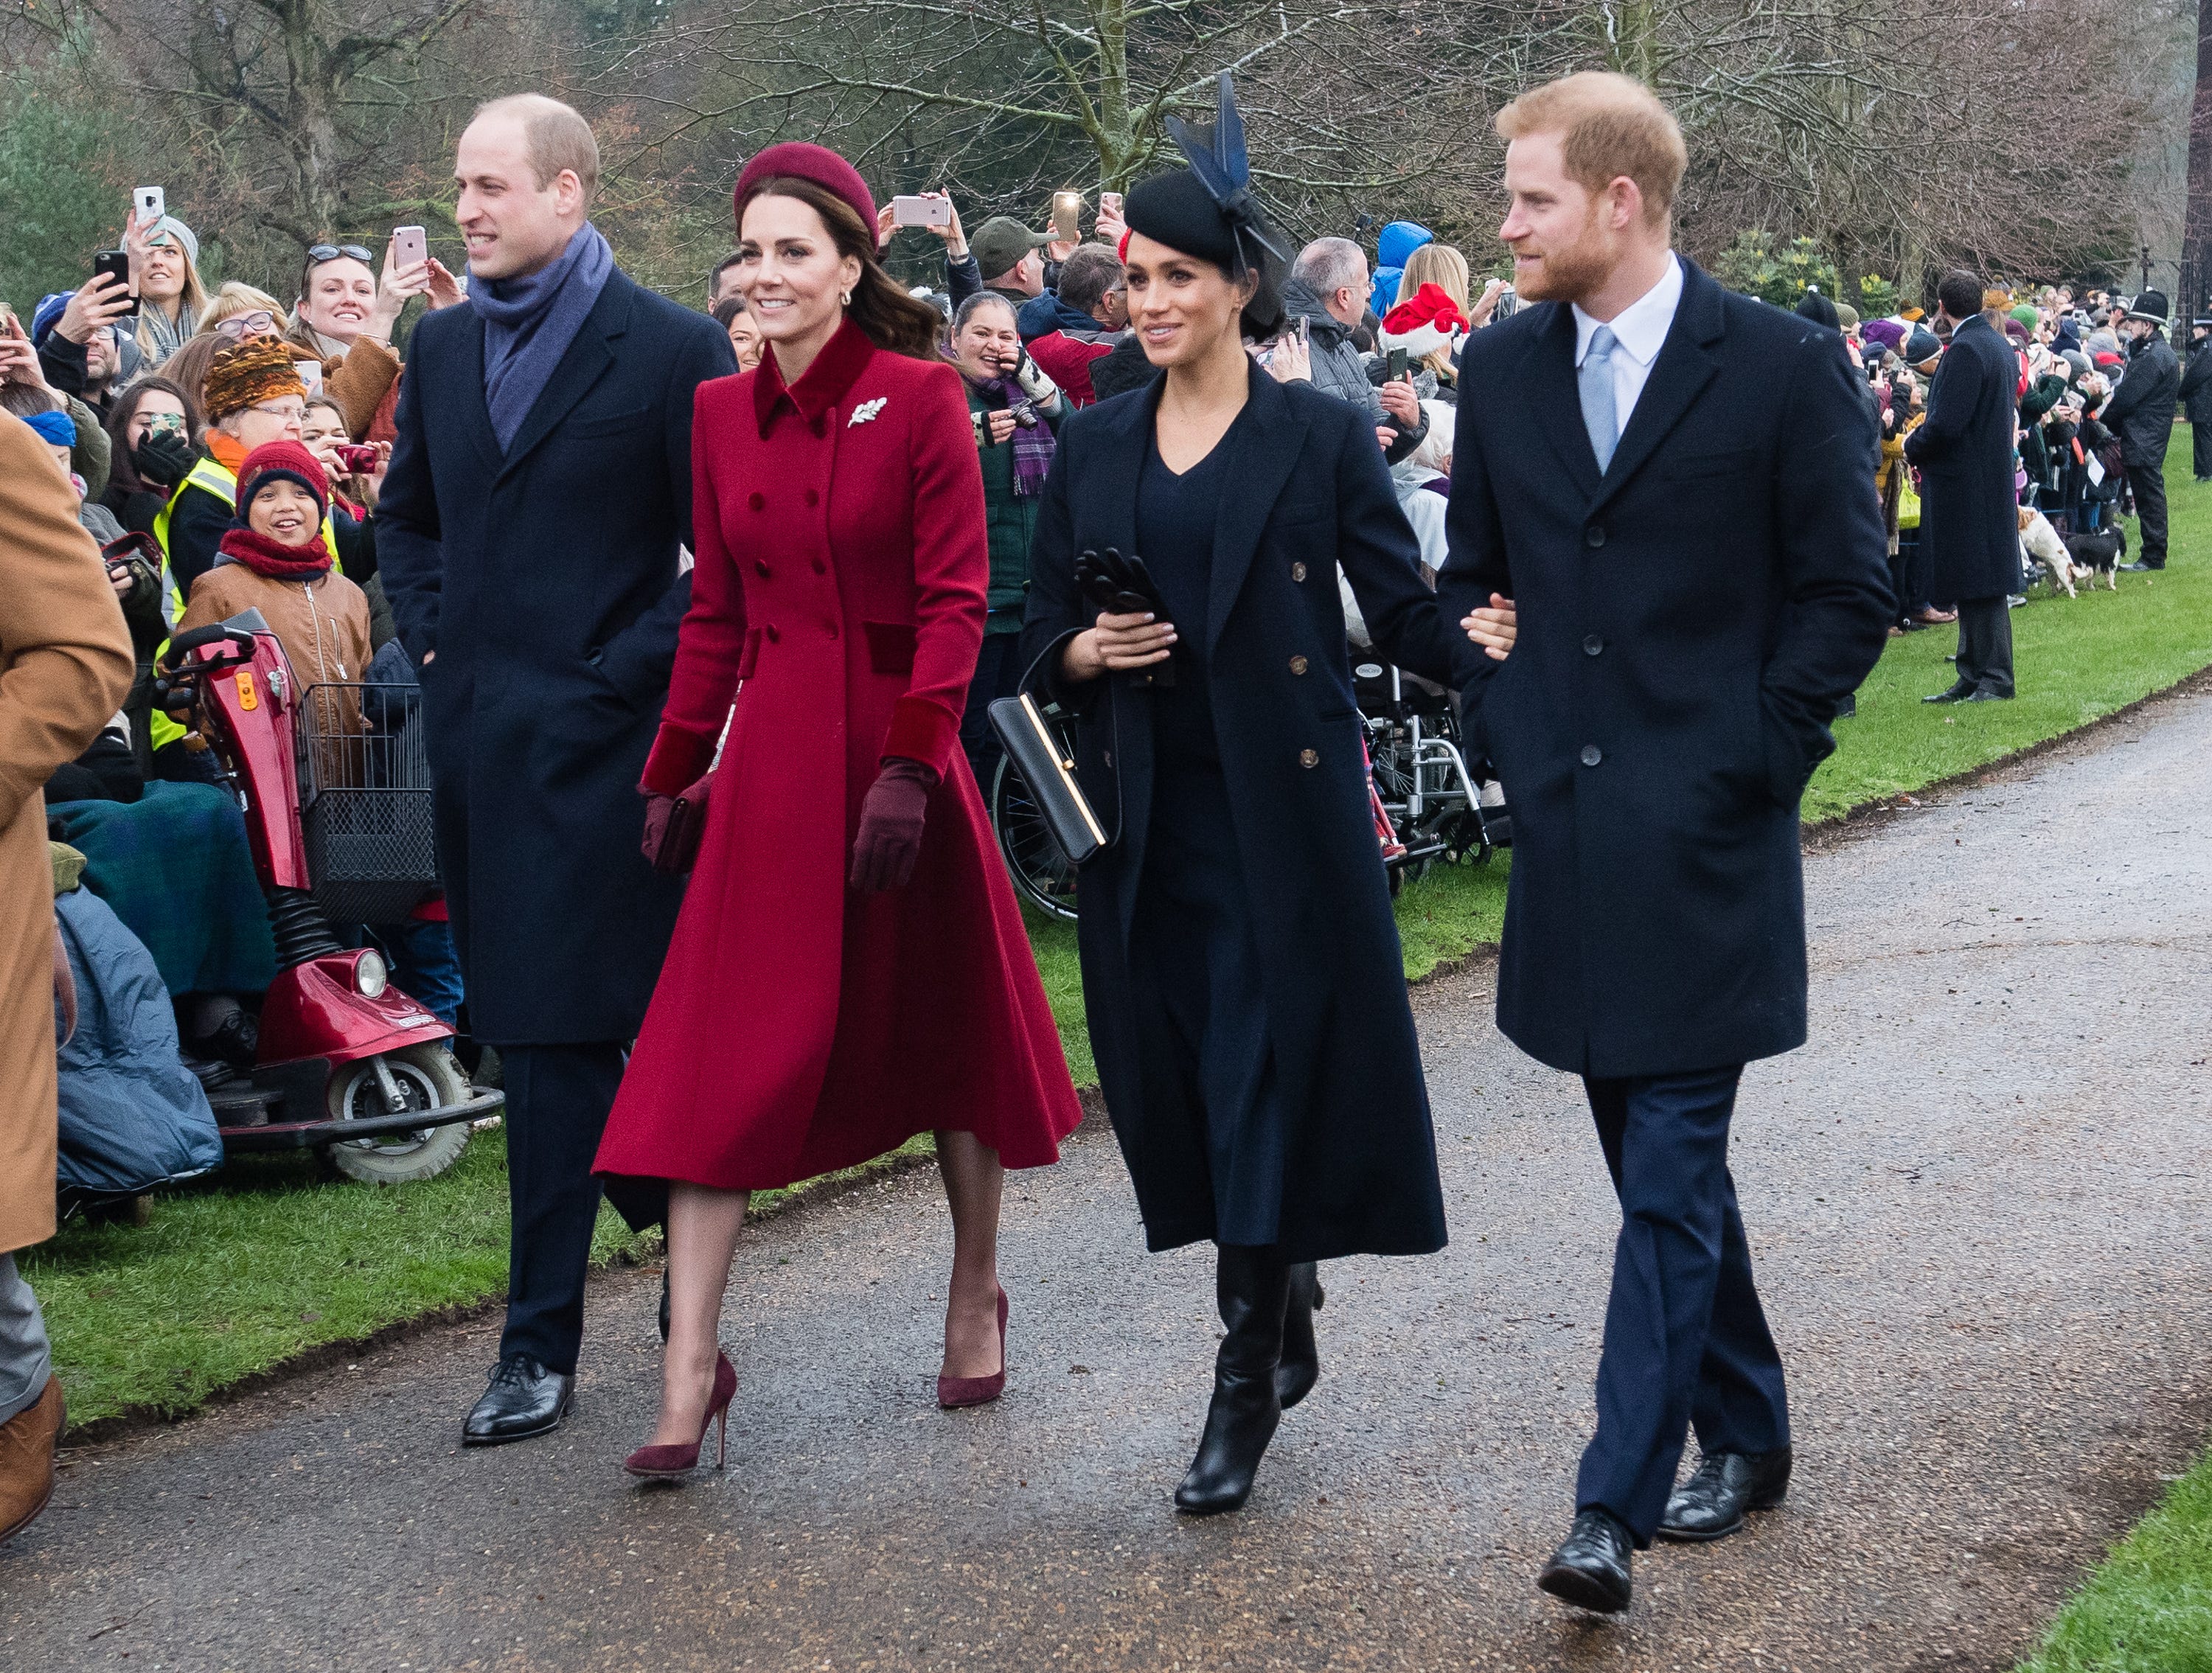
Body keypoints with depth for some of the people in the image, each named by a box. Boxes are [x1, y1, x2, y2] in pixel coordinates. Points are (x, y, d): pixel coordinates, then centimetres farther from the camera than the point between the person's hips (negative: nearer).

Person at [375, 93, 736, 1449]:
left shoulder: (674, 349, -7)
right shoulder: (443, 345, 13)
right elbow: (407, 514, 25)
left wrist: (628, 672, -11)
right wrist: (434, 640, 10)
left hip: (605, 739, -6)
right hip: (479, 732, 6)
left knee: (564, 1036, -5)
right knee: (535, 1032, 13)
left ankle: (544, 1342, 1)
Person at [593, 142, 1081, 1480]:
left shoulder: (920, 398, -7)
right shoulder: (723, 414, 7)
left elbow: (955, 598, -10)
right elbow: (716, 614, 12)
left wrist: (911, 766, -19)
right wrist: (670, 775, 10)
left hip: (895, 747, -3)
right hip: (771, 757, 3)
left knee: (945, 1028, 12)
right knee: (729, 1054, -3)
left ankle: (978, 1292, 33)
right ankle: (693, 1369, -1)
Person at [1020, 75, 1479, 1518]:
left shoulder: (1320, 435, -1)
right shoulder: (1097, 445, 10)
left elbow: (1403, 609, -3)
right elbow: (1042, 628, 14)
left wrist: (1497, 657, -22)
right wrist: (1086, 651, -9)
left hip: (1283, 807, -4)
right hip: (1145, 814, 4)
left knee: (1269, 1075, -5)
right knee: (1181, 1077, 7)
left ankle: (1246, 1385, 2)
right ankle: (1289, 1323, 28)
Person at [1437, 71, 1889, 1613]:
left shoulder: (1784, 367, -7)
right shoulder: (1503, 364, 7)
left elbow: (1848, 594, -4)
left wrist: (1748, 758, -10)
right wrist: (1503, 722, 7)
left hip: (1706, 834, -5)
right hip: (1569, 820, 6)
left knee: (1672, 1164, -7)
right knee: (1654, 1157, 14)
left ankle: (1617, 1502, -7)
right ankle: (1744, 1429, 29)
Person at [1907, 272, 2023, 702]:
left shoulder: (1965, 350, -17)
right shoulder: (1999, 345, 14)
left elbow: (1945, 424, -23)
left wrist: (1912, 448, -4)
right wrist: (1922, 446, 15)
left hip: (1965, 485, -10)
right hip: (1992, 477, 10)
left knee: (1979, 585, -5)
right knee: (1976, 586, 12)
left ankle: (1994, 679, -1)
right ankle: (1973, 678, 17)